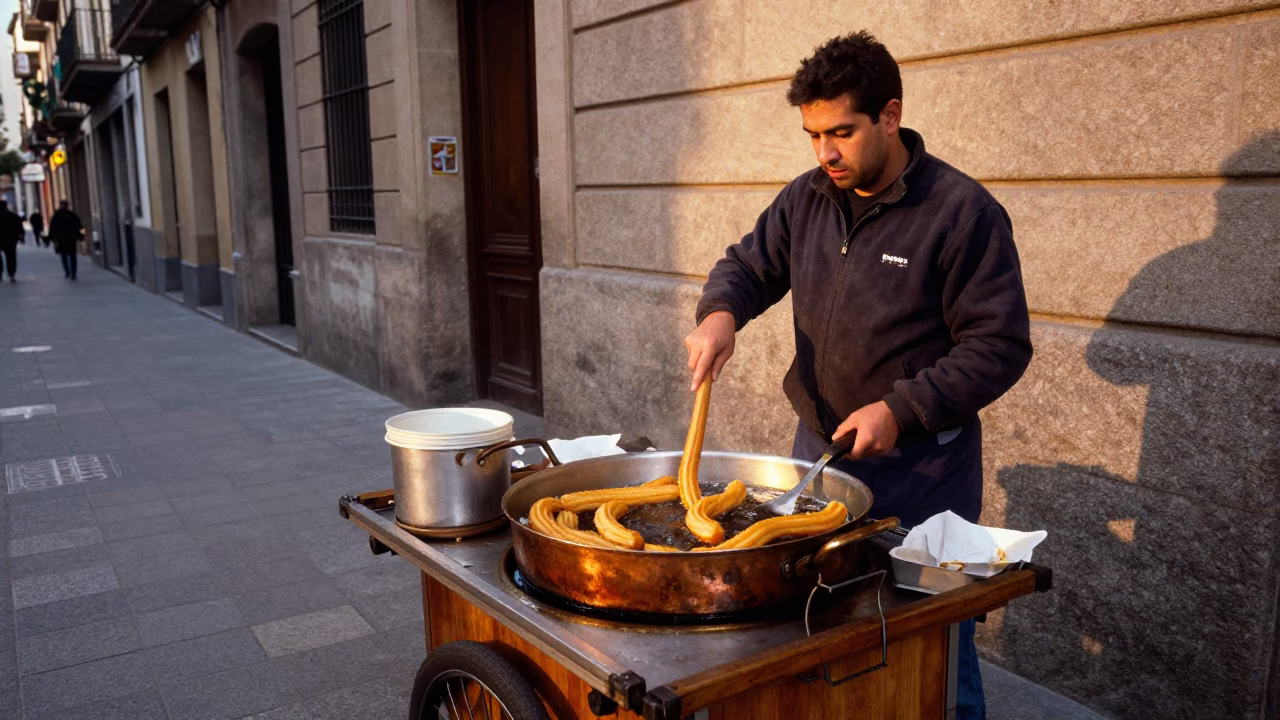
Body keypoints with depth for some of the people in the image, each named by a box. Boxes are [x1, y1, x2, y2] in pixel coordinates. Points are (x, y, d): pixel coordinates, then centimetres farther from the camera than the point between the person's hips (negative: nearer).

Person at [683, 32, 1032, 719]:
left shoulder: (963, 212, -13)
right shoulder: (807, 199, 4)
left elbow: (1000, 345, -13)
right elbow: (748, 265, 13)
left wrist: (900, 410, -21)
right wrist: (720, 313, -10)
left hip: (921, 467, -5)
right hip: (817, 445, 6)